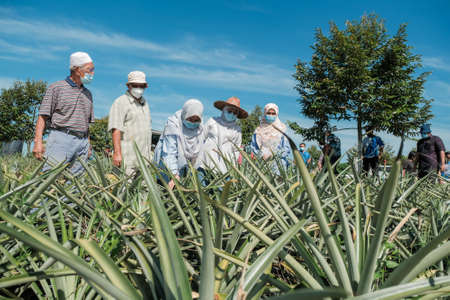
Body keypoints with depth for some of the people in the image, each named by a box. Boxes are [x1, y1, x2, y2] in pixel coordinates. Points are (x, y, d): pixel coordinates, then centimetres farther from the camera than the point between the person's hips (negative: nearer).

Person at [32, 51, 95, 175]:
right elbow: (43, 116, -1)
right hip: (61, 138, -5)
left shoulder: (87, 93, 21)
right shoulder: (56, 87, 4)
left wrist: (88, 145, 16)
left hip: (82, 142, 5)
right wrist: (38, 142, -12)